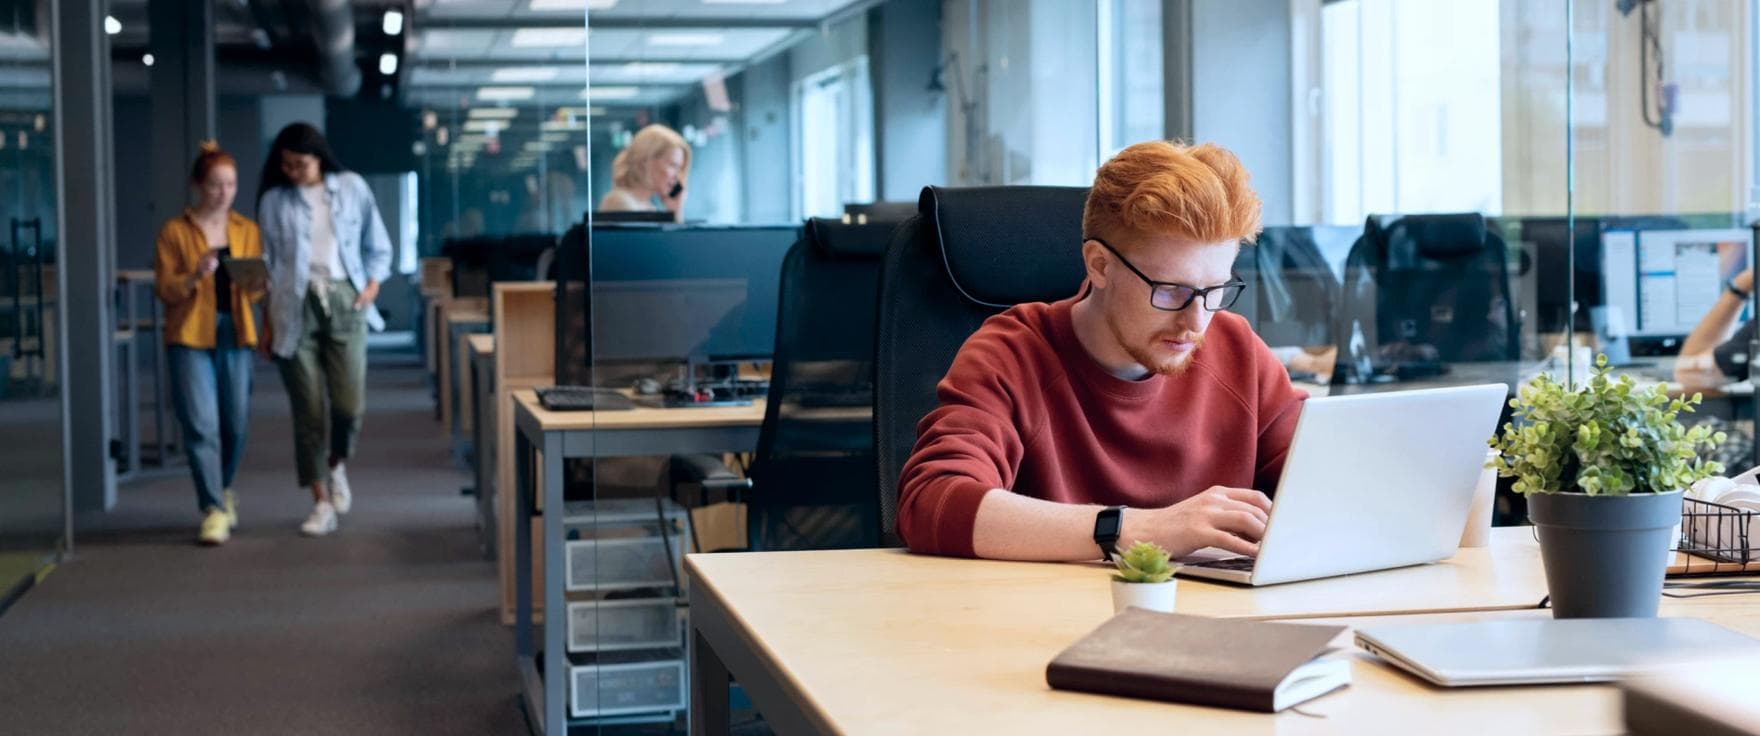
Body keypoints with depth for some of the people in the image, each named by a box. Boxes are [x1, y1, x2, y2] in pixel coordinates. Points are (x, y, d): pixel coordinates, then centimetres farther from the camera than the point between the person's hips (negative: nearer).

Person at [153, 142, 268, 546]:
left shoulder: (247, 230, 10)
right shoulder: (175, 231, 1)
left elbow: (254, 293, 9)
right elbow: (164, 289, -3)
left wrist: (256, 282, -13)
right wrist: (194, 277, -21)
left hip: (235, 334, 3)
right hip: (190, 335, -3)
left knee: (235, 424, 6)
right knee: (201, 424, -10)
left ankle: (223, 490, 32)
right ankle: (214, 510, -7)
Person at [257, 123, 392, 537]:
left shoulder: (351, 188, 7)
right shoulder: (274, 200, 7)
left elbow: (377, 245, 15)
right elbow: (267, 263, 9)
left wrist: (373, 284, -1)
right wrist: (267, 321, 4)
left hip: (343, 301, 0)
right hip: (296, 306, 0)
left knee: (349, 404, -9)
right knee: (308, 410, -1)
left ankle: (337, 466, 23)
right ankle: (322, 503, 8)